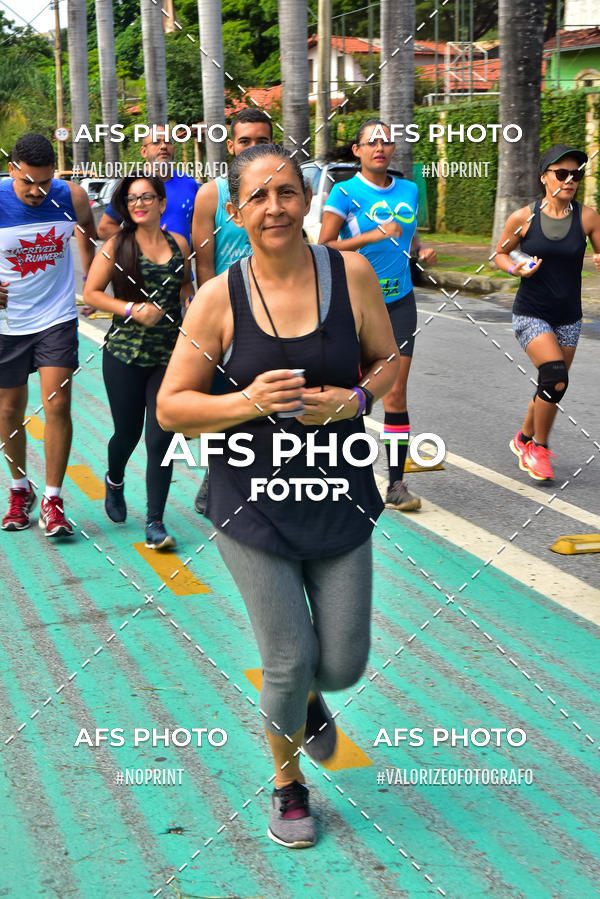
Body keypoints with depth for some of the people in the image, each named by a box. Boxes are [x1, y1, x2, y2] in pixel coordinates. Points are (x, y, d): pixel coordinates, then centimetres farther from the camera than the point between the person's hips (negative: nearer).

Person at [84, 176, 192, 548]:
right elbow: (91, 293, -2)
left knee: (161, 439, -4)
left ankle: (155, 523, 4)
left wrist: (168, 302, 0)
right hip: (124, 354, -1)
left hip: (169, 355, 2)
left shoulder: (179, 245, 6)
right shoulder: (118, 245, -2)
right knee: (128, 433, 10)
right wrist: (133, 309, -14)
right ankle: (115, 480, 45)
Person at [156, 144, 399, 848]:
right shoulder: (218, 299, -9)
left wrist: (352, 400, -14)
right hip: (254, 501, -2)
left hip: (338, 495, 2)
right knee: (290, 662, 2)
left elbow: (389, 361, 7)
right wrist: (248, 402, -23)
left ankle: (308, 698, 46)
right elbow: (170, 408, -6)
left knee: (343, 664, 6)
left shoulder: (350, 273, -5)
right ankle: (287, 781, 33)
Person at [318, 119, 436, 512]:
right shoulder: (345, 192, -6)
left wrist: (420, 251, 3)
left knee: (396, 394, 0)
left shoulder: (409, 190, 9)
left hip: (399, 302, 3)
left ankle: (397, 483, 5)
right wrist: (374, 234, -22)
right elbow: (323, 247, -14)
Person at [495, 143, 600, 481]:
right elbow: (500, 254, 6)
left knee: (551, 386, 12)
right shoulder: (523, 217, -8)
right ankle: (539, 448, 1)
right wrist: (515, 268, -15)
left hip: (568, 318, 3)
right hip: (530, 314, -3)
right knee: (556, 377, -20)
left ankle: (525, 440, 39)